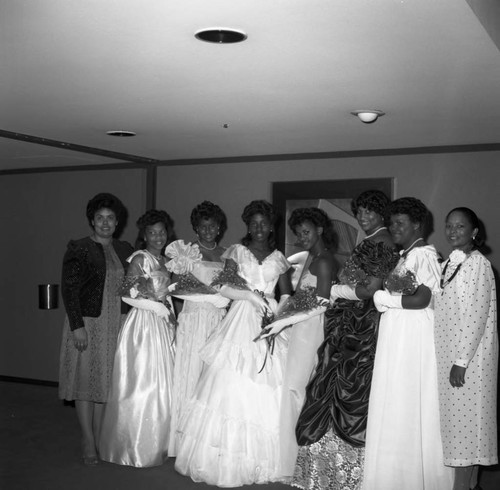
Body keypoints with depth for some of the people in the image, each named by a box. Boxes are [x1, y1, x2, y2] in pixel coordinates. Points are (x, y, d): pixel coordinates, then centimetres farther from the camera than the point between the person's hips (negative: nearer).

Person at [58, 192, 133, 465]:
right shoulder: (78, 249, -5)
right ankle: (88, 441, 11)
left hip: (118, 325, 4)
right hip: (88, 323, -4)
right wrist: (77, 326, -16)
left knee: (108, 380, 9)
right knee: (87, 380, 2)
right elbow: (69, 289, -9)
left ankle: (100, 438, 19)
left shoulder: (125, 250, 10)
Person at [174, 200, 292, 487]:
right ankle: (228, 462, 0)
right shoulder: (237, 251, 9)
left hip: (270, 323, 2)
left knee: (266, 392, -3)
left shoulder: (279, 258, 14)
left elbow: (287, 295, 12)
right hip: (242, 321, -2)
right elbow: (224, 288, 0)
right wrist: (249, 294, -14)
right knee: (233, 387, -7)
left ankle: (259, 460, 6)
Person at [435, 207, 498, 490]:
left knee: (464, 418, -3)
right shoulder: (451, 263, 12)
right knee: (458, 418, 12)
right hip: (450, 354, 8)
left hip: (468, 355, -8)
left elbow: (476, 315, -18)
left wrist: (461, 361, -19)